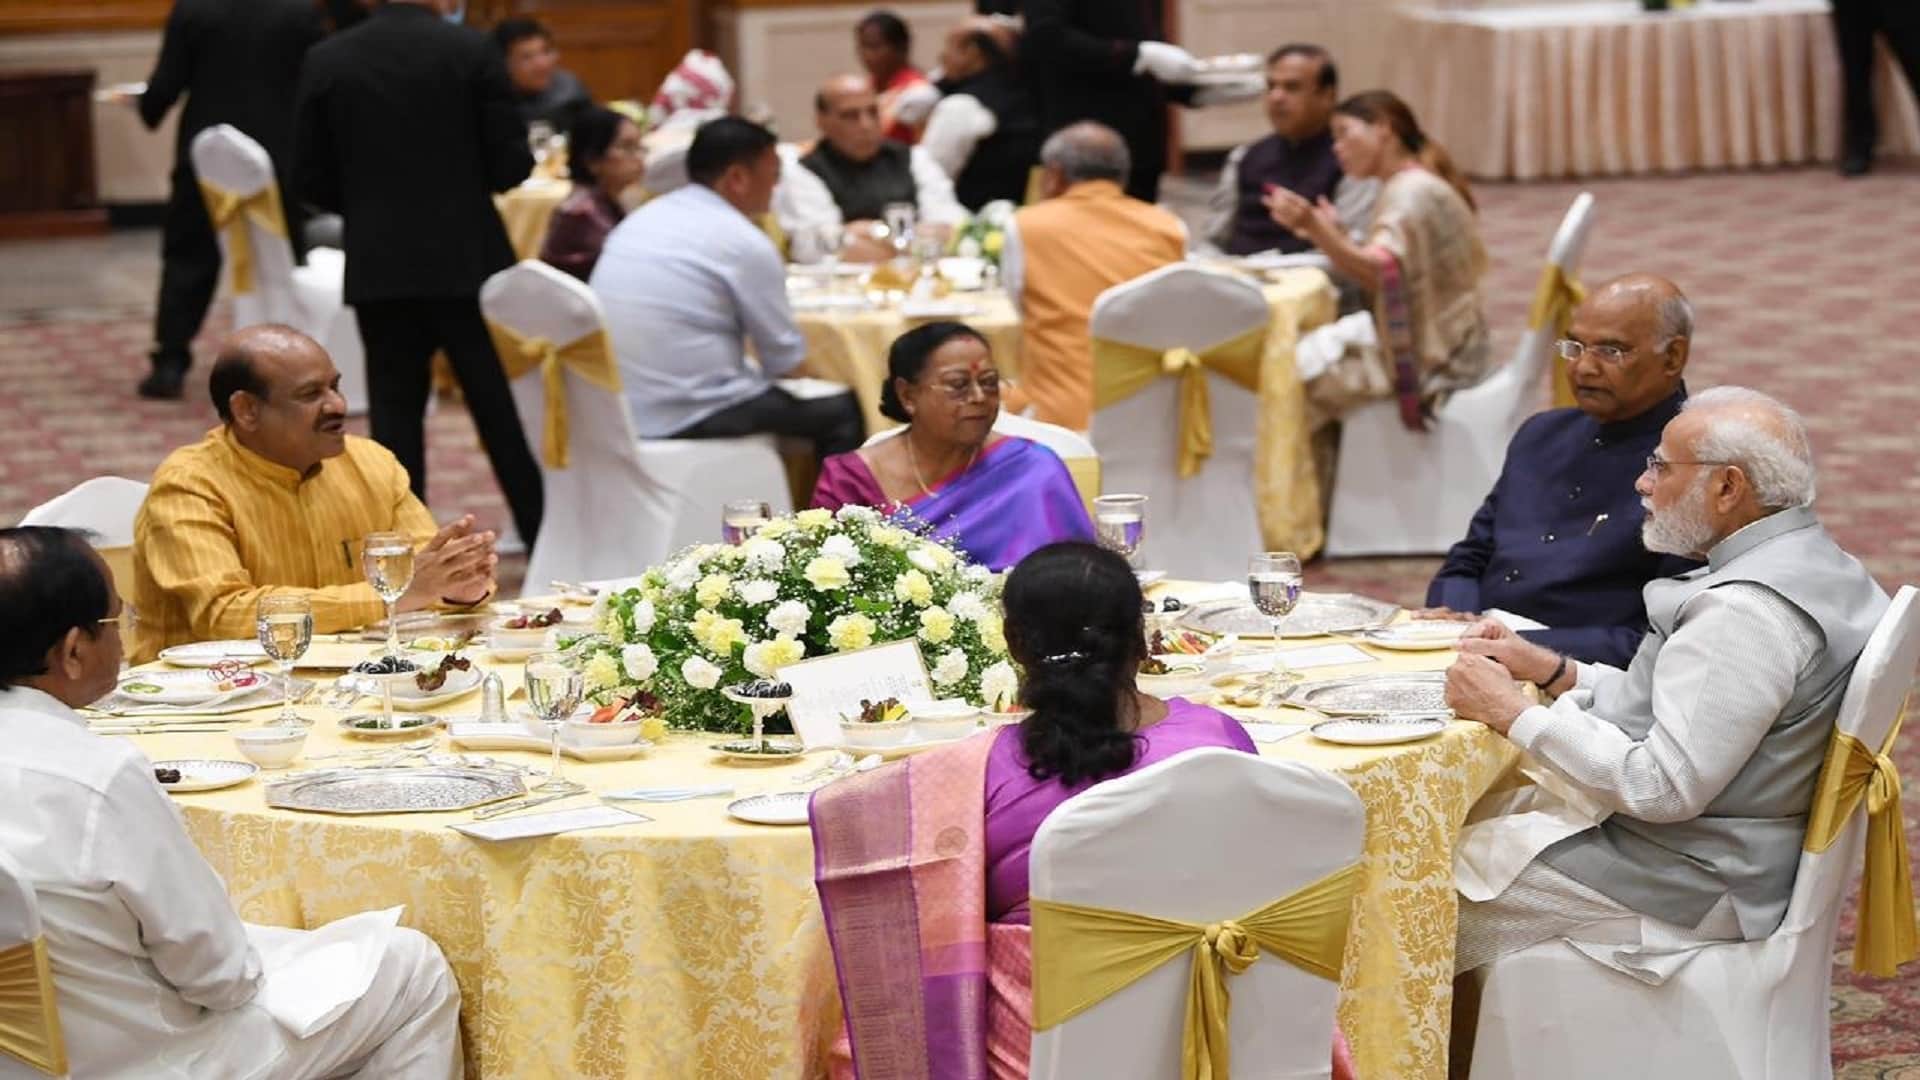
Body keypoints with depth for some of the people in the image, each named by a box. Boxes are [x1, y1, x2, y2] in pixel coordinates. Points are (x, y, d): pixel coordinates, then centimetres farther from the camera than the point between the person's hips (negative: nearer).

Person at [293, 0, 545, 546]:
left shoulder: (327, 60, -1)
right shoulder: (471, 50, -8)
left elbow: (311, 179, 2)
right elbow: (510, 164, -7)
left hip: (378, 268, 1)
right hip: (467, 259, -1)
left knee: (394, 411, 7)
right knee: (505, 409, 8)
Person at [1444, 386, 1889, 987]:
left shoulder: (1742, 616, -26)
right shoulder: (1815, 565, 7)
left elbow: (1665, 788, -28)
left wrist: (1512, 715, -20)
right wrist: (1549, 669, 7)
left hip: (1692, 892, -11)